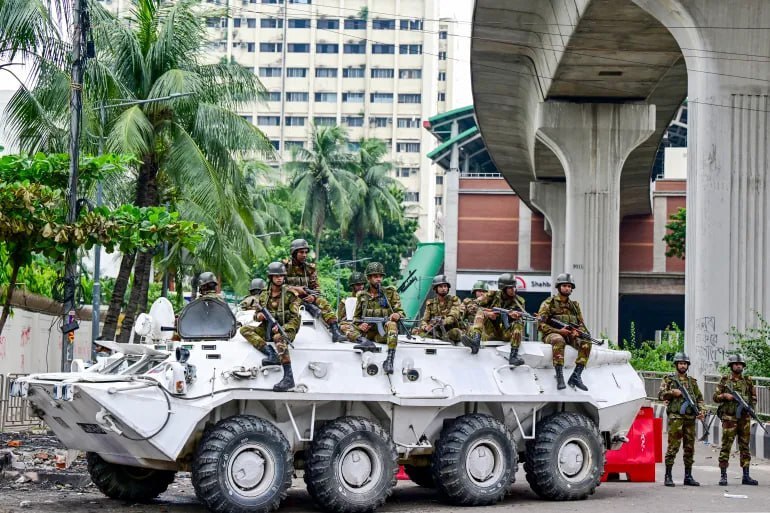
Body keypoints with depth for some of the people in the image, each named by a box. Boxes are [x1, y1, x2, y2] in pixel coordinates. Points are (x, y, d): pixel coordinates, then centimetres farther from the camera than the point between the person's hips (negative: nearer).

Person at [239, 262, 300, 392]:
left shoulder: (290, 295, -5)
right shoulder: (264, 295, 9)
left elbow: (295, 319, -10)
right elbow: (257, 316, 17)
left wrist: (282, 328, -25)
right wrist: (259, 316, -8)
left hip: (286, 329, -6)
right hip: (268, 329, 6)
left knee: (279, 337, -40)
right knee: (245, 330, -15)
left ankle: (289, 378, -46)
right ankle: (272, 355, -31)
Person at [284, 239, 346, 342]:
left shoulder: (310, 268, 11)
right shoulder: (285, 266, 0)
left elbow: (316, 287, 8)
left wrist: (313, 296, -15)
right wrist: (295, 289, -20)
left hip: (306, 298, 4)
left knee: (323, 303, -20)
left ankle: (335, 331, -27)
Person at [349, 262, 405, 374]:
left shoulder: (390, 292, 7)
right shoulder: (362, 296, 12)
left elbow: (400, 312, 4)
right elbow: (356, 317, 18)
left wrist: (397, 315, -21)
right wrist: (359, 325, -6)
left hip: (384, 332, -3)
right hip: (367, 332, 3)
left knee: (392, 324, -36)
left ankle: (389, 360, -49)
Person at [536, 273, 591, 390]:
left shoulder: (575, 305, 19)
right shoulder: (548, 303, 3)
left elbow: (582, 325, 18)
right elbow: (541, 325, -6)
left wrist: (577, 331, -7)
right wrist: (559, 331, -16)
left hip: (571, 336, 5)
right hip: (552, 334, -4)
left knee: (586, 343, -26)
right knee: (559, 341, -40)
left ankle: (576, 376, -27)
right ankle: (559, 376, -42)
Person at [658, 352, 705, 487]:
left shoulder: (692, 381, 17)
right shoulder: (669, 379, 7)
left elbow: (699, 398, 18)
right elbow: (661, 395, -1)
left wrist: (700, 410, 3)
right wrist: (672, 393, -16)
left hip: (690, 418, 4)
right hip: (675, 417, -4)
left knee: (690, 448, 6)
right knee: (673, 446, -8)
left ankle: (688, 476, 12)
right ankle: (668, 476, -5)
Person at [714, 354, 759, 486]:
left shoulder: (748, 381, 10)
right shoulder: (725, 380, 4)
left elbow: (754, 398, 13)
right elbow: (715, 397, 6)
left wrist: (751, 408, -4)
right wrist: (725, 396, -12)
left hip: (745, 417, 3)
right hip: (729, 417, -3)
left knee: (745, 446, 6)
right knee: (726, 446, -4)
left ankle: (746, 476, 10)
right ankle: (723, 476, -1)